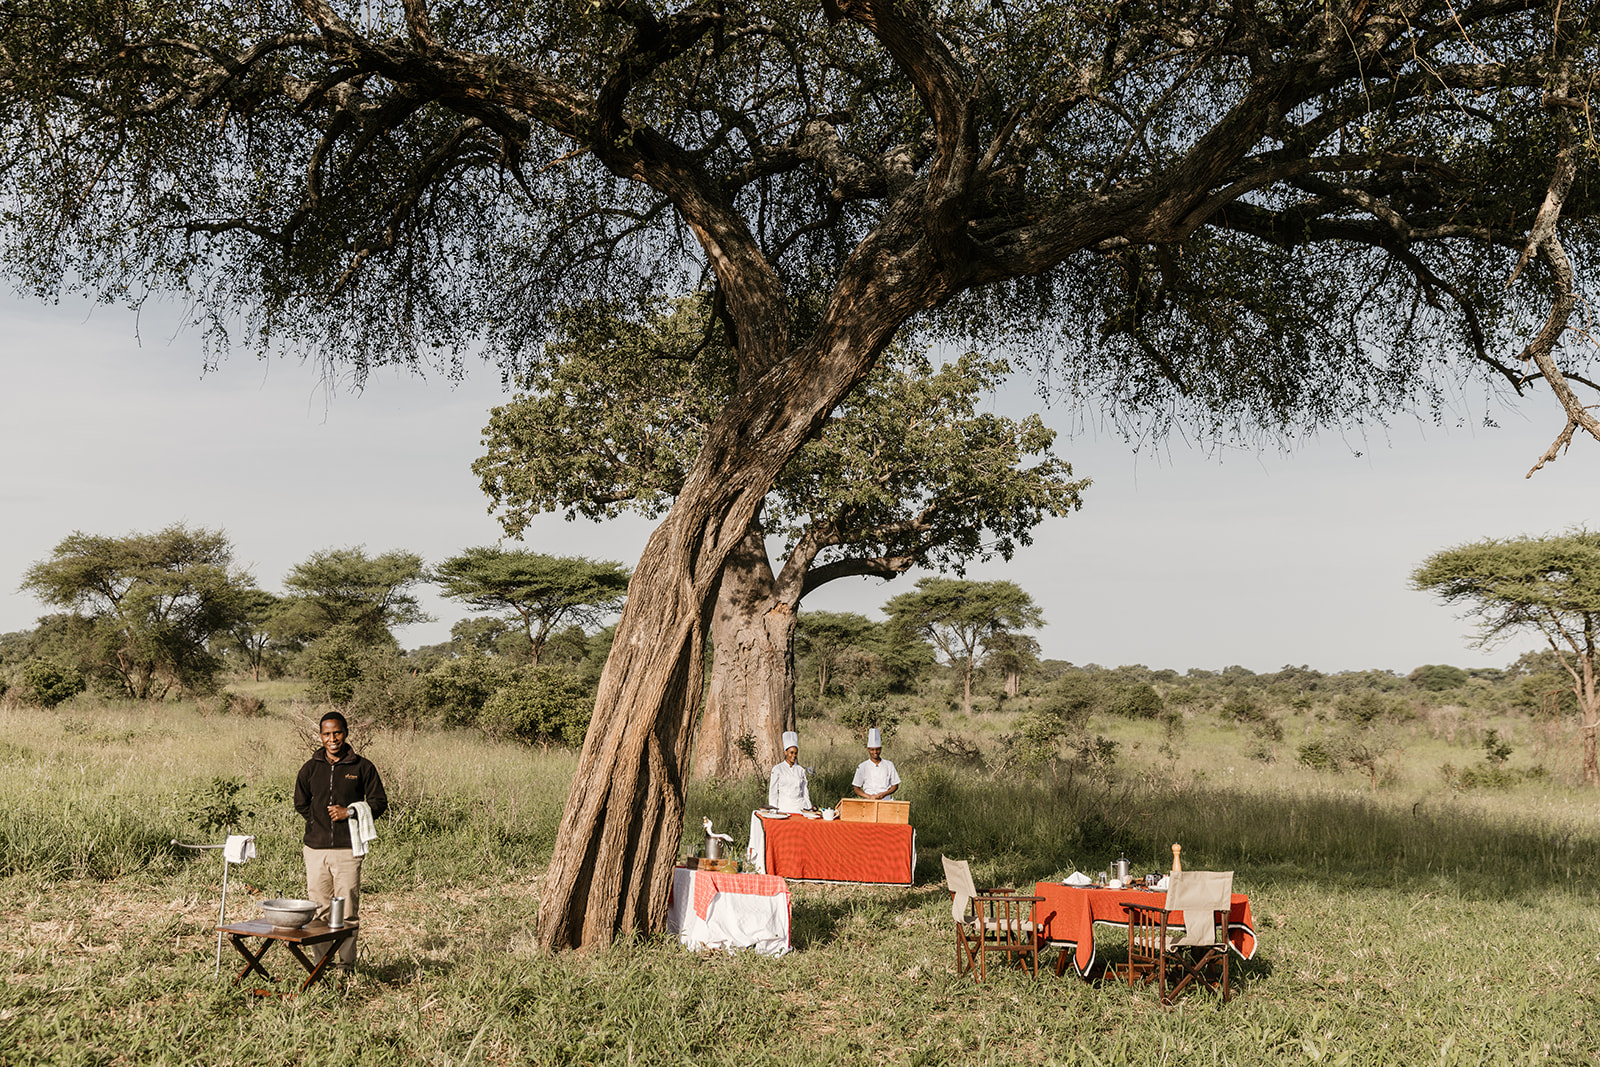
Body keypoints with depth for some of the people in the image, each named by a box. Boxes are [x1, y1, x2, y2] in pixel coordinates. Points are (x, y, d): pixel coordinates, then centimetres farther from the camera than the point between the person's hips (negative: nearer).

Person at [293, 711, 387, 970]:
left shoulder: (362, 767, 3)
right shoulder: (311, 768, 10)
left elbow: (379, 802, 5)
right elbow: (300, 803, 20)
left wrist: (350, 813, -8)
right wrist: (320, 821, 6)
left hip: (348, 849, -2)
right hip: (316, 849, 2)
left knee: (347, 911, -2)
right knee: (319, 910, 5)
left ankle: (347, 966, 6)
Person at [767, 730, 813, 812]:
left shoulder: (801, 770, 9)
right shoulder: (777, 769, 0)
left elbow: (805, 791, 13)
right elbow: (773, 791, 1)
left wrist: (807, 808, 8)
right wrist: (774, 809, -4)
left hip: (799, 807, 3)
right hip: (784, 808, -3)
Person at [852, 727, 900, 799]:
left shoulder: (889, 765, 7)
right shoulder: (862, 767, 4)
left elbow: (895, 786, 12)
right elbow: (857, 789, 7)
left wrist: (884, 794, -5)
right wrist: (869, 796, -8)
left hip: (885, 801, 1)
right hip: (869, 803, -1)